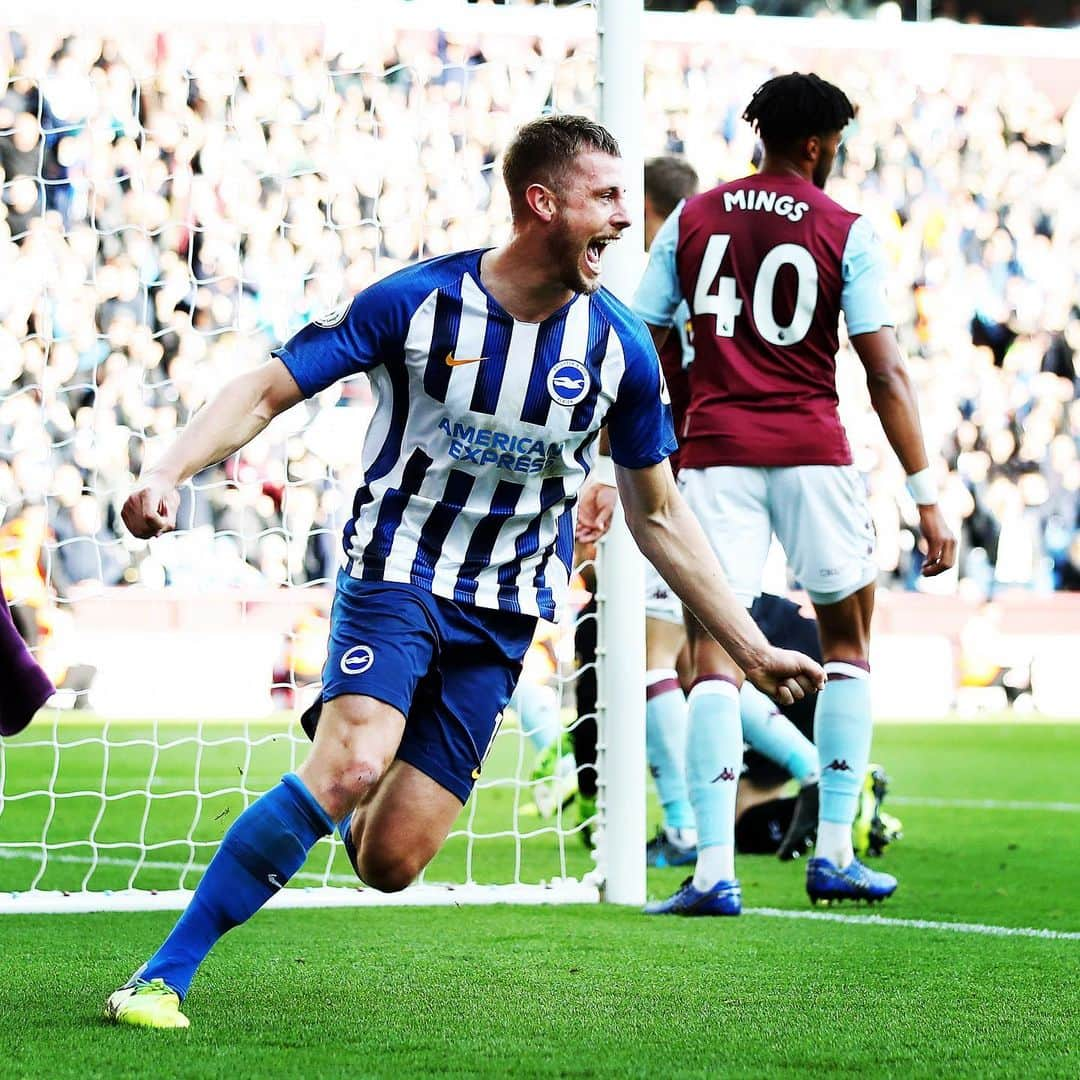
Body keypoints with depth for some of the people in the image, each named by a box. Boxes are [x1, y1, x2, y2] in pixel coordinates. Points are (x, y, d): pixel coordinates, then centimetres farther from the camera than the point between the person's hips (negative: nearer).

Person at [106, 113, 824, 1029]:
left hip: (502, 611, 3)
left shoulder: (621, 347, -2)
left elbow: (658, 515, 10)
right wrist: (169, 473, -26)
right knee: (352, 764, -30)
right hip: (395, 571, -3)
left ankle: (350, 804, 34)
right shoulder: (418, 301, -12)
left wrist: (753, 650, 9)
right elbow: (266, 390, -9)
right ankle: (163, 976, -19)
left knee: (390, 863, -7)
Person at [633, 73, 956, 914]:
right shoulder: (845, 231, -1)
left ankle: (714, 869, -12)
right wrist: (926, 495, -4)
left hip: (714, 455, 2)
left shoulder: (692, 220, 8)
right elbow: (885, 375, -5)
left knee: (716, 654, -1)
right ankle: (835, 854, 13)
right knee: (848, 639, 17)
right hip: (812, 453, -1)